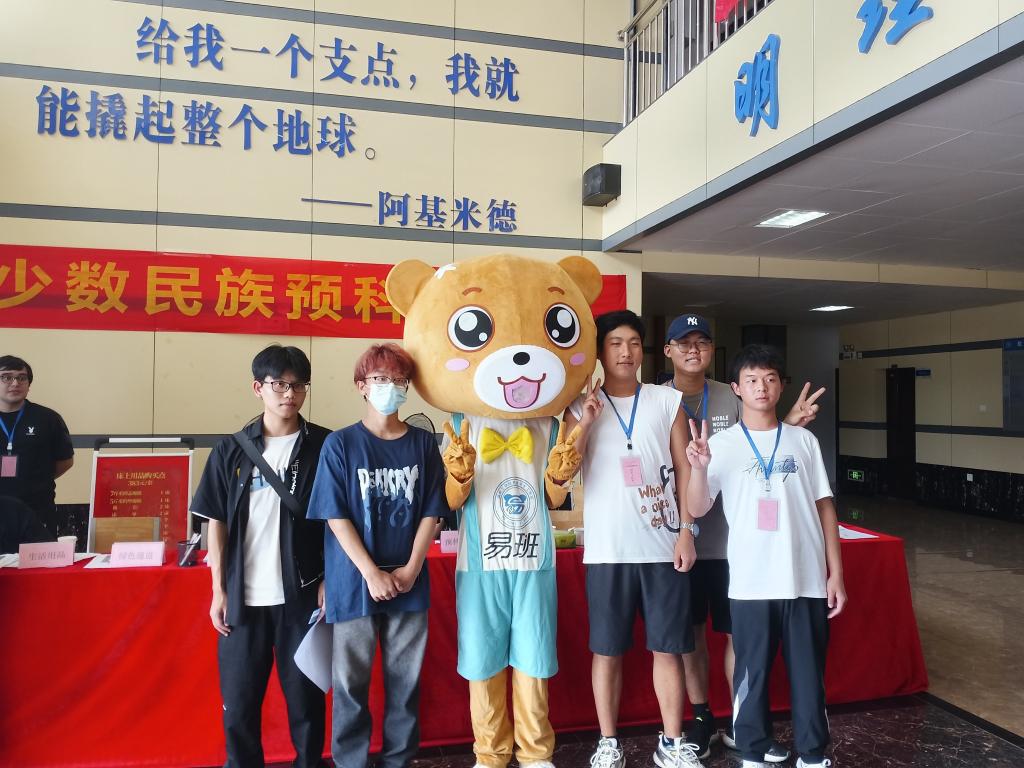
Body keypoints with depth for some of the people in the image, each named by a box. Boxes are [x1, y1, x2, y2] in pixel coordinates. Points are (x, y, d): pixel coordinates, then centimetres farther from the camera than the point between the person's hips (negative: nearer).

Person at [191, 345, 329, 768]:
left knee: (305, 695, 9)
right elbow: (217, 522, 6)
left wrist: (328, 580, -5)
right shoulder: (231, 449, 2)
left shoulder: (323, 446, -2)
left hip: (301, 594, -1)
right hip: (244, 597, 2)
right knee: (238, 698, 10)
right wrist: (219, 590, 2)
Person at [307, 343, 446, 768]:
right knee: (351, 682, 8)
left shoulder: (423, 443, 4)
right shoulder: (340, 443, -4)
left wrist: (410, 569, -7)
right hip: (354, 584, -2)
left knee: (405, 679, 12)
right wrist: (372, 574, -13)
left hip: (409, 584, 2)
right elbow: (336, 517, -8)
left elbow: (430, 512, 3)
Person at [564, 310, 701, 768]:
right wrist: (584, 422, -13)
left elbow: (686, 471, 5)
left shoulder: (667, 401, 5)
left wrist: (687, 532, -1)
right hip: (607, 550, 0)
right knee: (607, 650, 8)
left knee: (668, 647, 8)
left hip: (662, 545, 1)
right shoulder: (581, 406, 3)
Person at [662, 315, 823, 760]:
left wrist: (786, 427, -6)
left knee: (740, 632, 9)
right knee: (691, 632, 12)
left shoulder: (731, 400, 2)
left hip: (728, 536, 1)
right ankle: (702, 719, 29)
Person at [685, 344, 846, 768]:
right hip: (750, 583, -1)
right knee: (751, 674, 10)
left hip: (807, 580, 2)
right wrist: (698, 467, -27)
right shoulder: (721, 443, -2)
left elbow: (824, 507, 8)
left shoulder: (804, 441, 5)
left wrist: (835, 573, 4)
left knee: (809, 672, 12)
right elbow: (696, 509, -8)